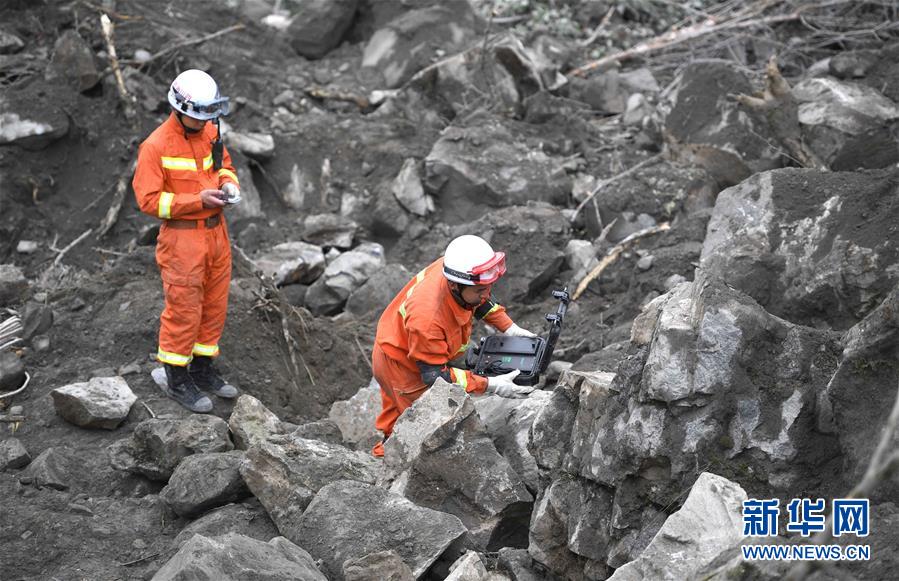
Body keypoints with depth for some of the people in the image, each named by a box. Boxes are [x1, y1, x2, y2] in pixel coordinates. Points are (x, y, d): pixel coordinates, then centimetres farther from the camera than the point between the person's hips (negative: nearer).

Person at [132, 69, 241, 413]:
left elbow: (224, 163, 19)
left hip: (216, 231, 7)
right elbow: (149, 200, -18)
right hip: (182, 238, -7)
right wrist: (198, 200, -23)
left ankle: (202, 370, 29)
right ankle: (177, 381, 14)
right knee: (183, 309, 0)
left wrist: (229, 183, -4)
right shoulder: (156, 146, -17)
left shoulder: (209, 131, 2)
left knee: (215, 305, 14)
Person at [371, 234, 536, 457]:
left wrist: (509, 327, -9)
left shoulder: (456, 271, -25)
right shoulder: (427, 318, -46)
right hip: (403, 366, -8)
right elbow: (435, 375, -36)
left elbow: (481, 301, 0)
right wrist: (490, 385, -41)